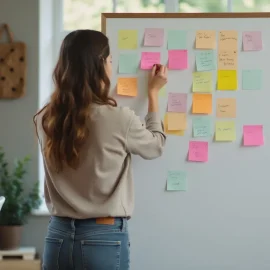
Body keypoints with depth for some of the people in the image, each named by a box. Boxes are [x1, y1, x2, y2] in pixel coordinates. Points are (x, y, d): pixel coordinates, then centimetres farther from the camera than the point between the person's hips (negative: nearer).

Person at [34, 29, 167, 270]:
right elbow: (155, 146, 5)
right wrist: (153, 93, 16)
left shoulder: (45, 120, -2)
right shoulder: (118, 119, -14)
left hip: (58, 236, 4)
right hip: (104, 239, -4)